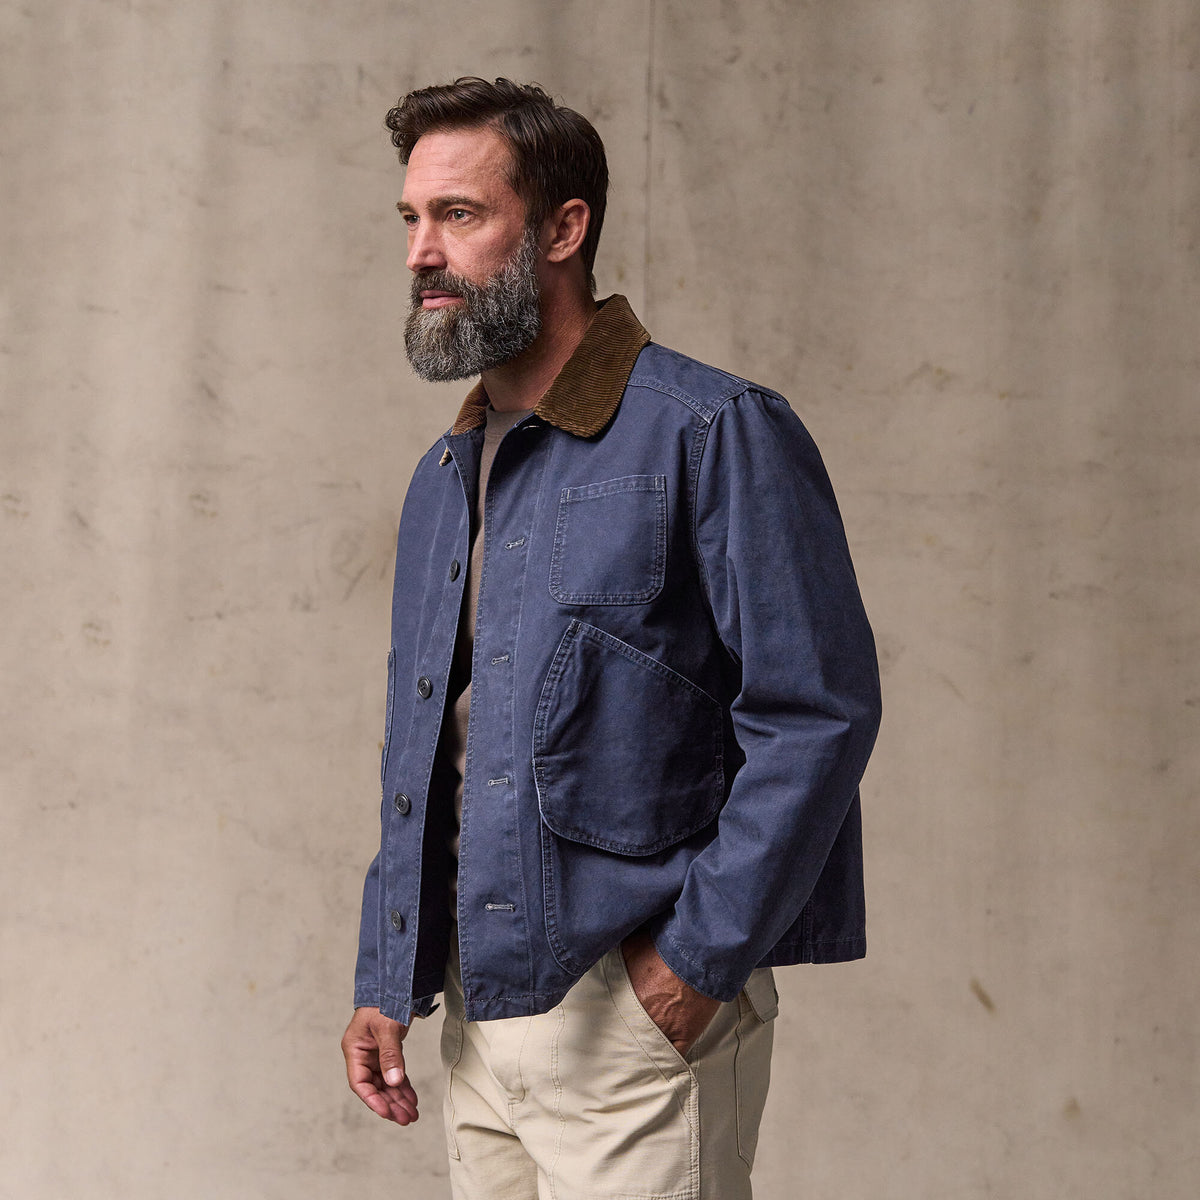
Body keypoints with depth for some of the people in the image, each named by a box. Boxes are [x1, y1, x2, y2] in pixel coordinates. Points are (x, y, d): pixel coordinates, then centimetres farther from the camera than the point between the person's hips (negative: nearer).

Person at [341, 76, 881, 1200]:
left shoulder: (718, 435, -10)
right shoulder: (441, 481, 14)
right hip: (474, 1014, 7)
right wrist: (383, 983, 12)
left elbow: (818, 715, -15)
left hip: (639, 1017, -7)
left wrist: (699, 958, -16)